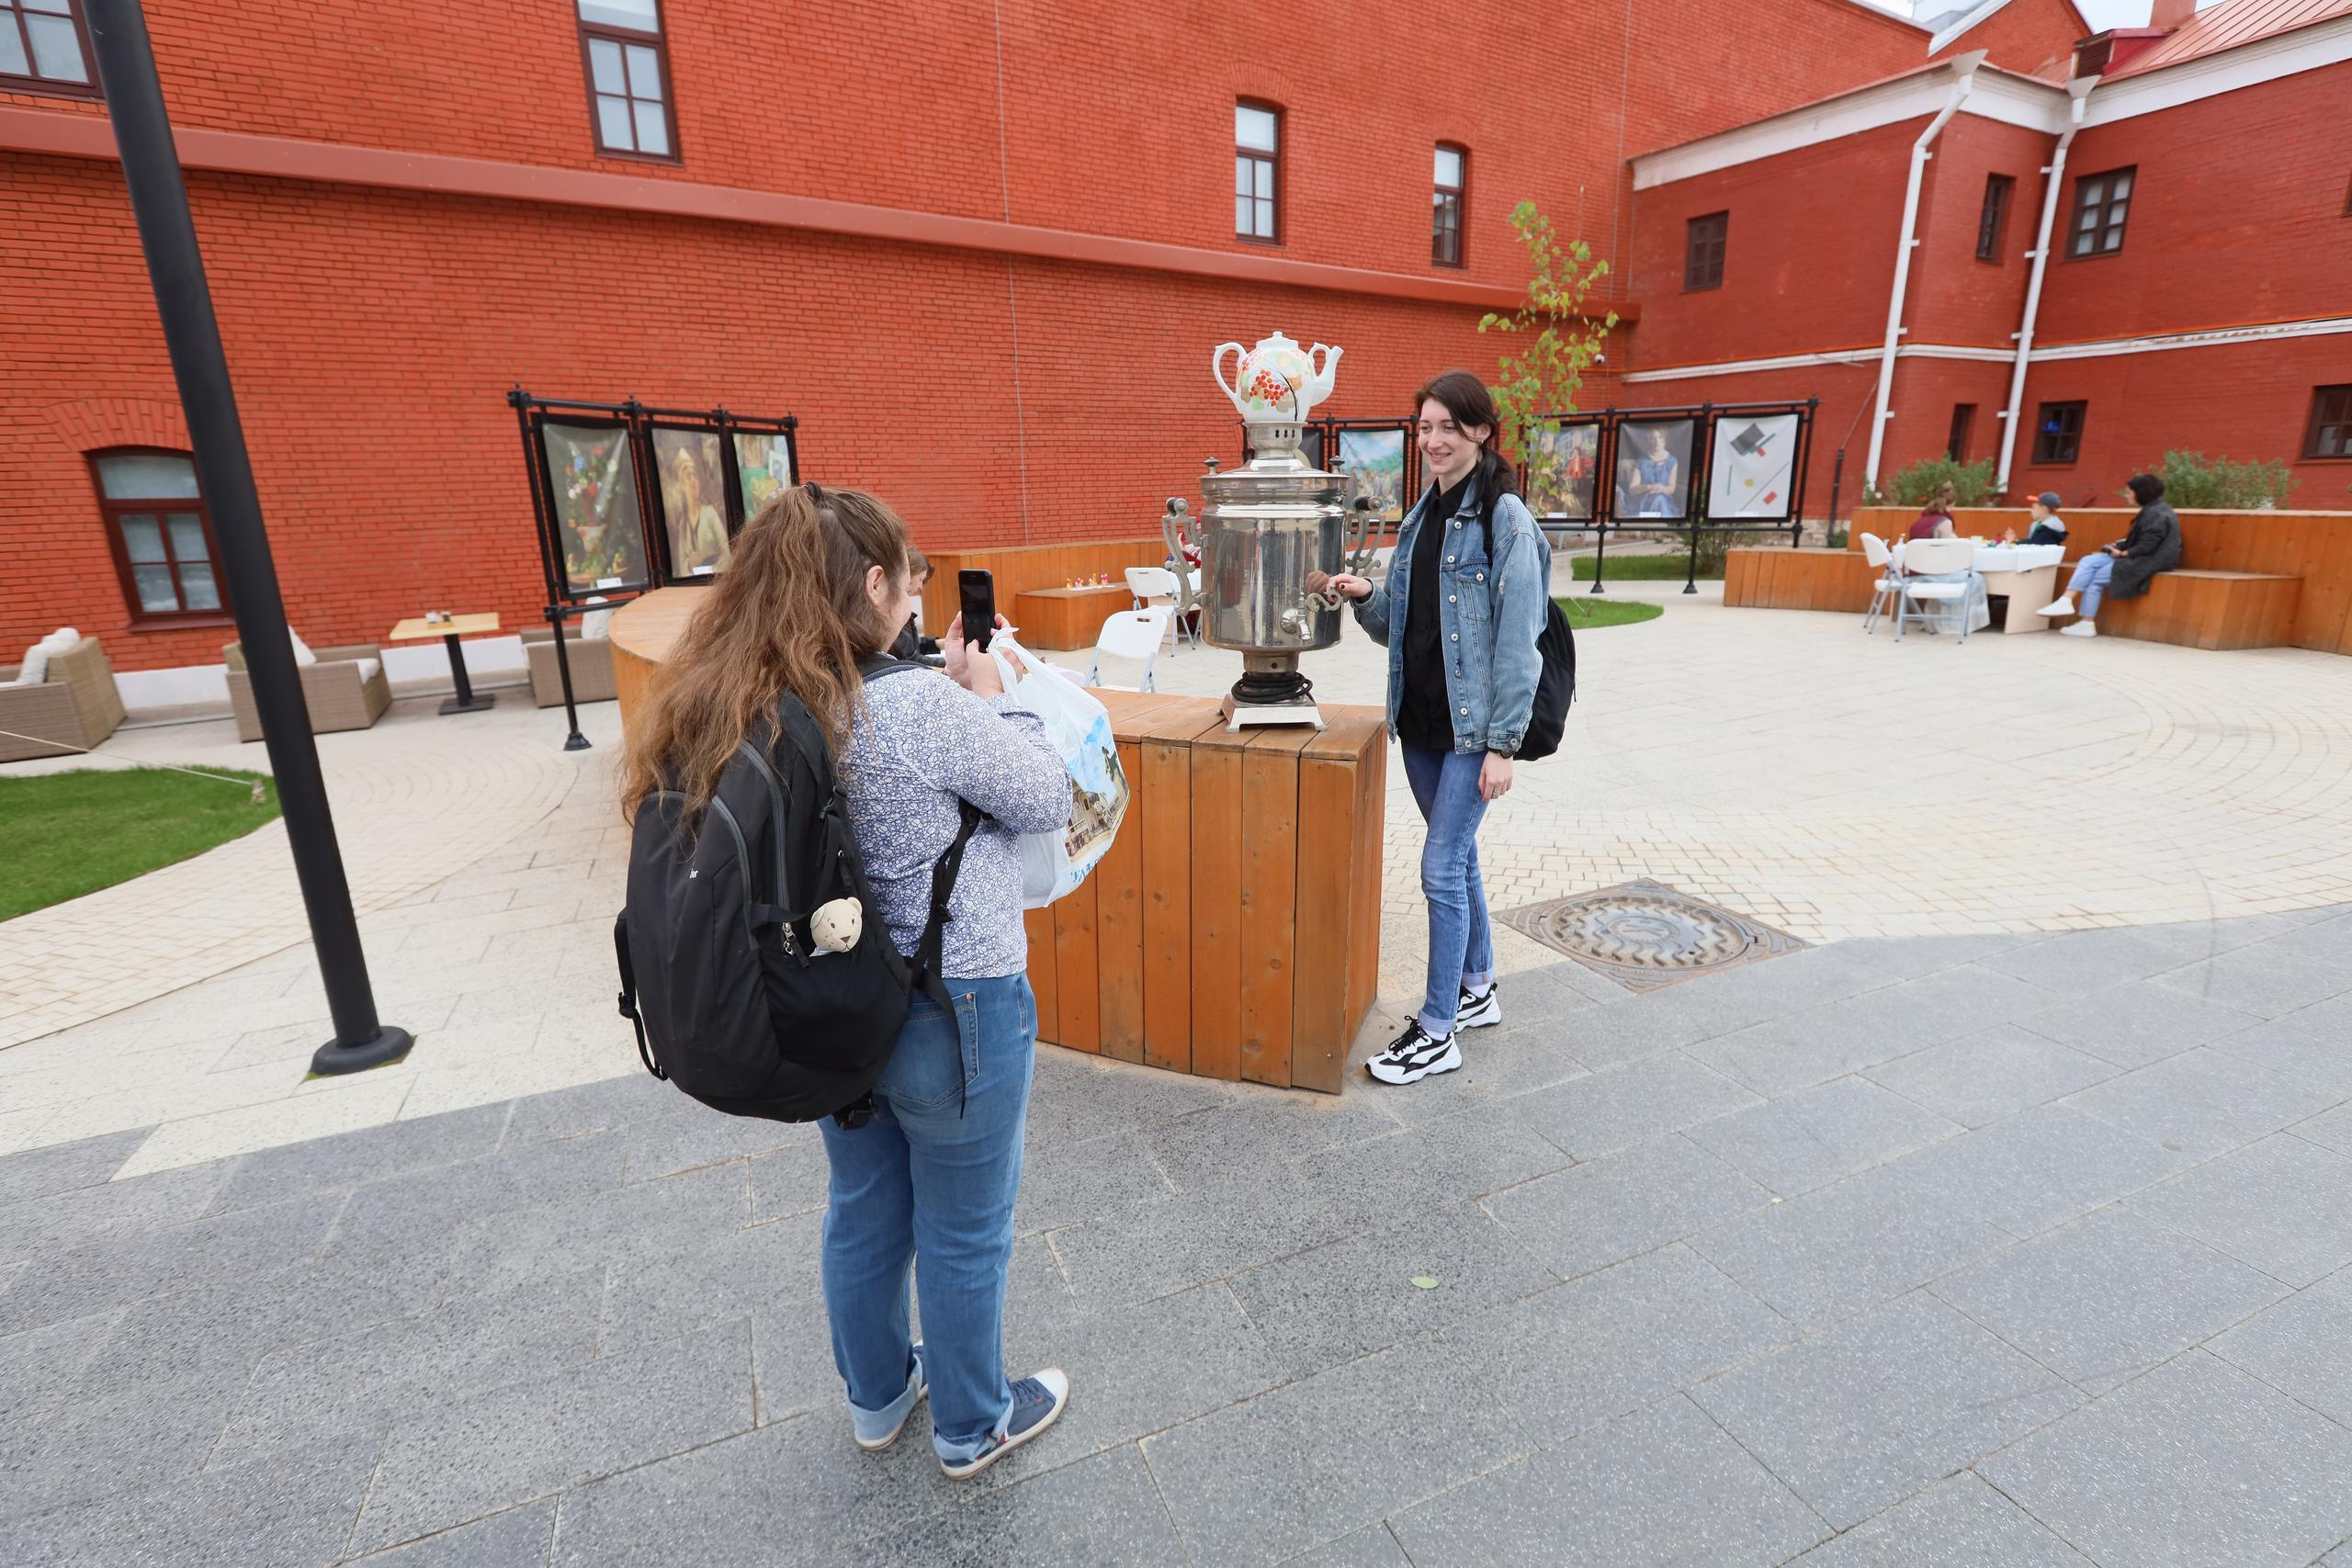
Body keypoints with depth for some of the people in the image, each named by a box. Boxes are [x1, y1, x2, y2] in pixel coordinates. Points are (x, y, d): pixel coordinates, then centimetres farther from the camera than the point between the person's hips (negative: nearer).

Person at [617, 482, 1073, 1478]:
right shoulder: (922, 706, -27)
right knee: (963, 1232, 17)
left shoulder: (715, 715, -6)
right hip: (950, 1015, -6)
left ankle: (877, 1397, 51)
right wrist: (990, 698, -3)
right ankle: (972, 1426, 42)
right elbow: (1050, 804, -14)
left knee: (863, 1209, 27)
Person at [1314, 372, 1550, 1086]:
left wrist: (1503, 745, -17)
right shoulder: (1420, 518, 11)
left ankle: (1437, 1032, 9)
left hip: (1473, 726, -7)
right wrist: (1363, 596, -7)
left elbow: (1517, 642, -15)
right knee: (1457, 858, 17)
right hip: (1419, 720, 7)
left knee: (1441, 867, -5)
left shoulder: (1506, 520, -11)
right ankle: (1477, 990, 34)